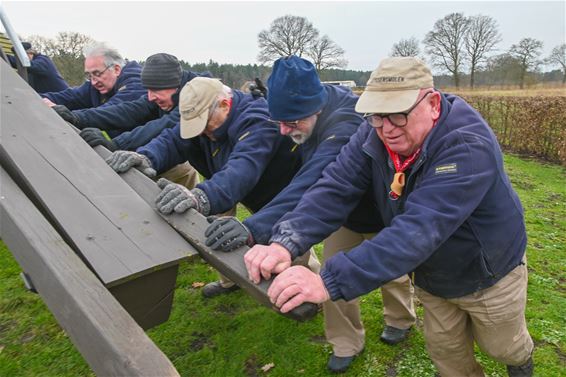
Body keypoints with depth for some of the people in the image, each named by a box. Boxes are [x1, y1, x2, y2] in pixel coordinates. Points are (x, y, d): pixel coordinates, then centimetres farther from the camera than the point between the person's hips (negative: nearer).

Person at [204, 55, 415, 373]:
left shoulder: (345, 130, -44)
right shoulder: (318, 100, -17)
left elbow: (310, 186, -59)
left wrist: (254, 227, -68)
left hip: (380, 214, -6)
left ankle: (401, 320, 51)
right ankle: (347, 342, 28)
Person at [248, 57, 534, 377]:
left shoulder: (470, 147, -38)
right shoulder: (374, 135, -20)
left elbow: (419, 229, -49)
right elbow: (335, 189, -29)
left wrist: (330, 281, -57)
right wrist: (286, 242, -47)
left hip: (488, 274, -3)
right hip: (431, 276, 4)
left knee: (503, 347, 23)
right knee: (445, 350, 20)